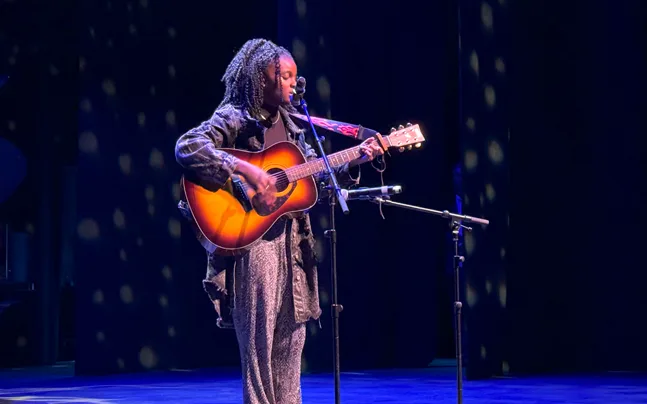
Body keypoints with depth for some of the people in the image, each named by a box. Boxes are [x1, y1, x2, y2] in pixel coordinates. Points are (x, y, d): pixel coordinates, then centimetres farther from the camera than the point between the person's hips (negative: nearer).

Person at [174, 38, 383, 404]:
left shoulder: (289, 122, 15)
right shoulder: (234, 117, -7)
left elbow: (318, 172, 19)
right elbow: (187, 147, -23)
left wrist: (355, 161, 3)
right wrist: (246, 170, -27)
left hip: (293, 241, 7)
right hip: (251, 239, -7)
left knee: (291, 338, 10)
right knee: (259, 339, -2)